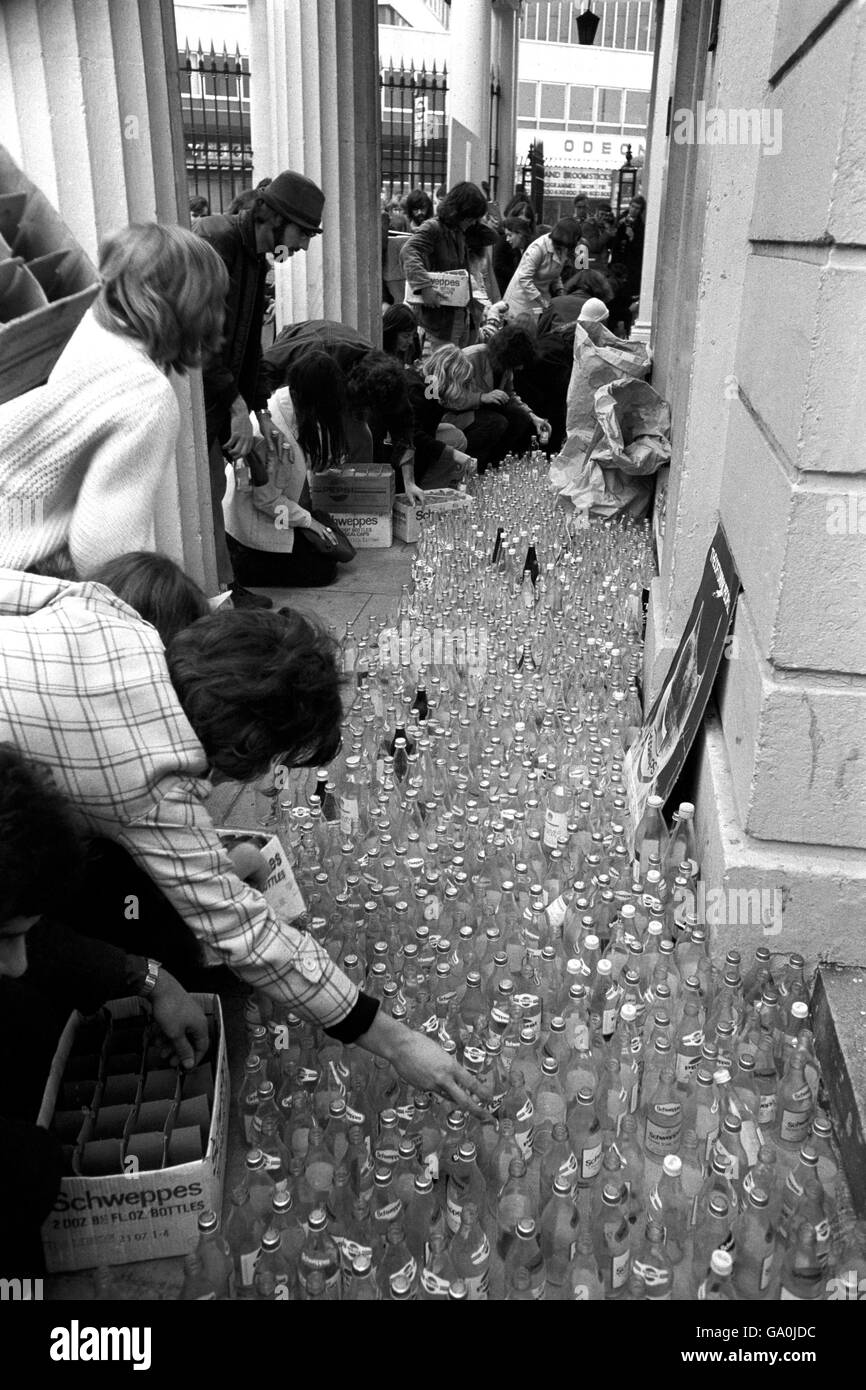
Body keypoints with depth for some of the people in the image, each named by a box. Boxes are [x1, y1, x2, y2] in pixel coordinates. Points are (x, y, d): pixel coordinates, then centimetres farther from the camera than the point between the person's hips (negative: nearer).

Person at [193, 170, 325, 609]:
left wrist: (258, 409, 13)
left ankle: (224, 588, 22)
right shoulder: (215, 241, -18)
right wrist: (237, 404, -20)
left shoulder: (256, 259, 11)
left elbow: (248, 342, 18)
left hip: (215, 397, 9)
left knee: (212, 489, 13)